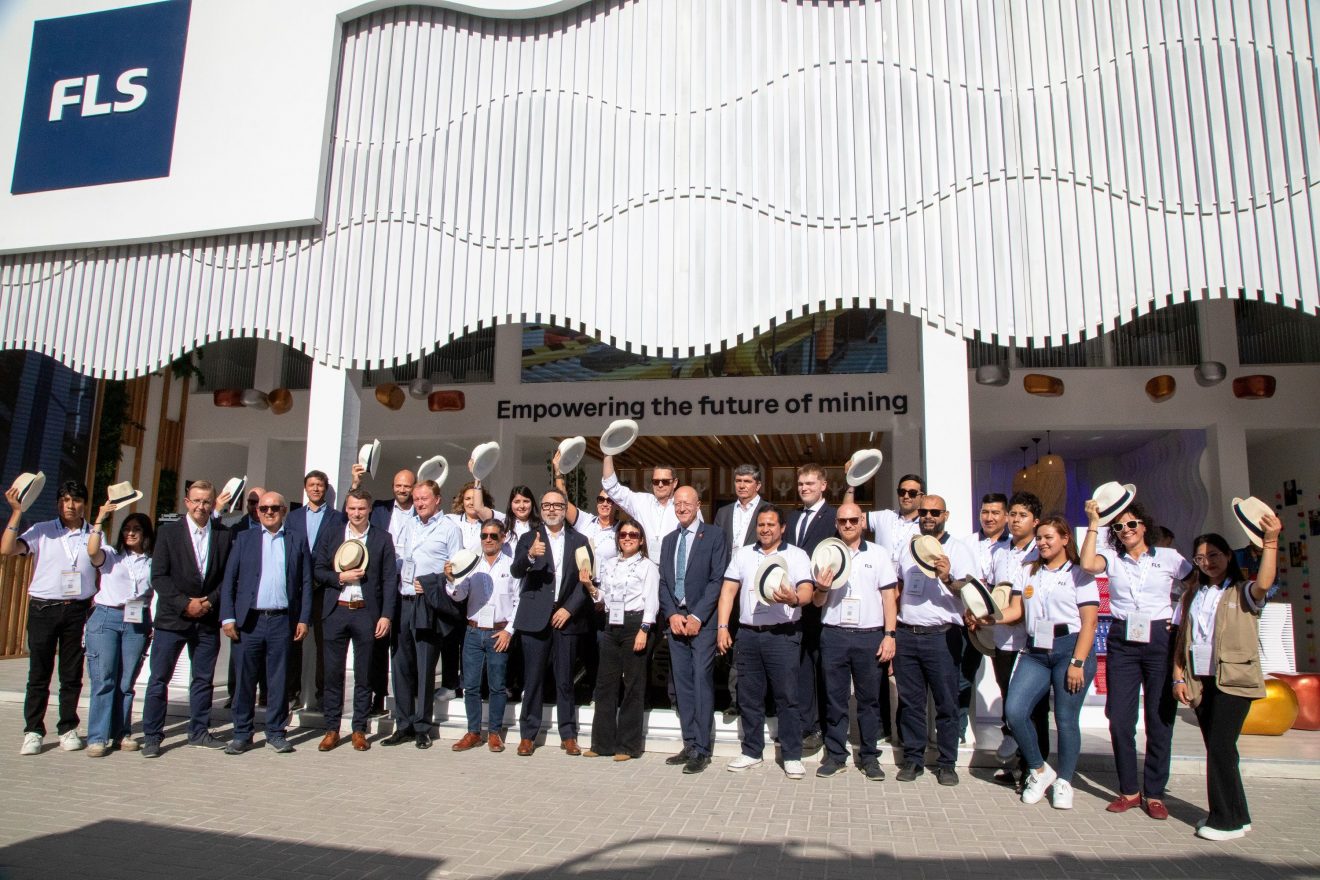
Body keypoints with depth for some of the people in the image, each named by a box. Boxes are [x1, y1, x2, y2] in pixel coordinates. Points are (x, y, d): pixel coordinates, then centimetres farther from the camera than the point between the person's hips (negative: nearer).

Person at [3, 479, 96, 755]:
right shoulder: (42, 531, 3)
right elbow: (7, 549, -10)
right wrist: (17, 512, -13)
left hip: (78, 610, 1)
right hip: (43, 608, -1)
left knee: (72, 674, 7)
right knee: (39, 673, 3)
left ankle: (68, 729, 18)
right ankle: (33, 732, 12)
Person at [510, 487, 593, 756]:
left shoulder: (579, 541, 8)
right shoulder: (529, 539, 6)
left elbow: (585, 580, 4)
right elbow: (515, 572, -9)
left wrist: (569, 609, -7)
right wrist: (530, 555, -29)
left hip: (567, 617, 1)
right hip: (535, 618, 0)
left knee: (565, 680, 6)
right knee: (533, 679, 4)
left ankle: (568, 735, 15)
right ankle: (528, 734, 14)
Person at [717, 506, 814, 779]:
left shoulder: (796, 555, 3)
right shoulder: (742, 554, 13)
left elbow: (807, 591, -9)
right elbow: (728, 591, 9)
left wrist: (794, 599, -32)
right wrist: (722, 627, -1)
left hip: (783, 635, -3)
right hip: (748, 634, 3)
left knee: (787, 697, -1)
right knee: (750, 697, 10)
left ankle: (792, 756, 10)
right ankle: (751, 752, 22)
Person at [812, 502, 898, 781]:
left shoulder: (878, 554, 5)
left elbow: (889, 597, 4)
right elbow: (818, 602, 10)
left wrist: (890, 635, -4)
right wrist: (822, 588, -13)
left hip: (869, 635, -1)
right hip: (834, 635, 1)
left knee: (869, 699, 6)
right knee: (835, 699, 6)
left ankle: (869, 756, 17)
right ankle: (835, 755, 15)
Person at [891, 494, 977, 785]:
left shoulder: (957, 549, -1)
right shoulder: (908, 547, 14)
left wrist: (948, 579, -32)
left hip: (941, 635, -4)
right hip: (906, 635, 4)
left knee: (946, 703, 3)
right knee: (910, 702, 9)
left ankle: (947, 763, 15)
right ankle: (913, 759, 20)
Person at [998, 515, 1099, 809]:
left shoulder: (1079, 574, 1)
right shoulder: (1028, 572, 16)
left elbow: (1089, 621, -6)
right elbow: (1016, 610, 9)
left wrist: (1078, 663, -13)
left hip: (1070, 649, -4)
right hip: (1035, 652, 4)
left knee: (1066, 719, 1)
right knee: (1014, 711, -8)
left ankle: (1063, 782, 21)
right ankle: (1039, 771, 13)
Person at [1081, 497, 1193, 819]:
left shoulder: (1169, 557, 6)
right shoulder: (1112, 558, 7)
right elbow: (1087, 563, -14)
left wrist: (1179, 621, 0)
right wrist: (1093, 523, -10)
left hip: (1160, 639, -1)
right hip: (1122, 640, 1)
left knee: (1160, 718, 2)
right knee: (1120, 717, 1)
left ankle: (1154, 793, 14)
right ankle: (1129, 790, 13)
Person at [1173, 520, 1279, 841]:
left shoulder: (1243, 592, 1)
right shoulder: (1192, 596, 16)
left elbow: (1264, 583, -23)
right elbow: (1182, 640, 13)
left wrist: (1270, 541, -28)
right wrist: (1178, 676, 4)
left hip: (1233, 680, -5)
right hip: (1200, 681, 5)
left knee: (1220, 747, -9)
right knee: (1216, 749, 9)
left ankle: (1227, 820, 3)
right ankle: (1236, 815, 22)